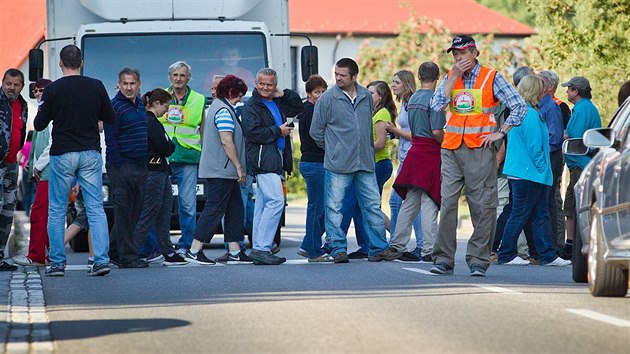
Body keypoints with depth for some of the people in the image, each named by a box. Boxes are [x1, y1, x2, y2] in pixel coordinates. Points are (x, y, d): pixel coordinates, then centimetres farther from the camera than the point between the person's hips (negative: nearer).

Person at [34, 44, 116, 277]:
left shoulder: (54, 89, -6)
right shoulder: (96, 87, 0)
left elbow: (39, 125, -1)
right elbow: (111, 118, 8)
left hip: (62, 155, -2)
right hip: (91, 153, 2)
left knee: (56, 211, 7)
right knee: (96, 208, 3)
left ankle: (57, 263, 7)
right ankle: (101, 259, -8)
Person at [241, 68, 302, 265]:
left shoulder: (277, 104, 18)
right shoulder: (251, 106, -5)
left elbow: (299, 107, 27)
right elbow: (253, 132, -16)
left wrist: (283, 94, 11)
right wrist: (278, 131, -8)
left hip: (276, 160, 9)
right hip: (263, 160, -9)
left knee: (263, 205, 9)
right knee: (276, 201, -18)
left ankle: (258, 250, 12)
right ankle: (261, 248, -20)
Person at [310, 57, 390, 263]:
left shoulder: (366, 96, 8)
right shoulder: (327, 99, -4)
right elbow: (316, 131, 3)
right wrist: (332, 150, 8)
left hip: (365, 163, 3)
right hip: (338, 165, -3)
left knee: (373, 206, 4)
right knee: (334, 207, -3)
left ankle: (378, 248, 10)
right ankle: (338, 249, 3)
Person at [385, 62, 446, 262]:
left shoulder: (413, 98, 12)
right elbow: (437, 131, -18)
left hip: (415, 150, 7)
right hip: (431, 153, -7)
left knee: (410, 202, 13)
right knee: (429, 203, -5)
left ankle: (397, 246, 14)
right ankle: (428, 251, -5)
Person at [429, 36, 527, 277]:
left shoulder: (491, 78, 2)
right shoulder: (450, 78, 13)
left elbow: (520, 106, 0)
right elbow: (436, 106, -3)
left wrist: (500, 133, -5)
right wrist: (454, 77, -5)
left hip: (480, 149, -3)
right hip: (452, 149, 3)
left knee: (483, 206, -2)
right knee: (447, 203, -2)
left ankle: (478, 261, 2)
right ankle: (443, 259, 2)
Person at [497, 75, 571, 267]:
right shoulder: (531, 115, -17)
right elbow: (535, 147, -18)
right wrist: (542, 169, -10)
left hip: (517, 171, 10)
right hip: (530, 172, -10)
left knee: (540, 215, 10)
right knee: (519, 215, -3)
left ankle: (547, 255, 11)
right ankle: (506, 255, 3)